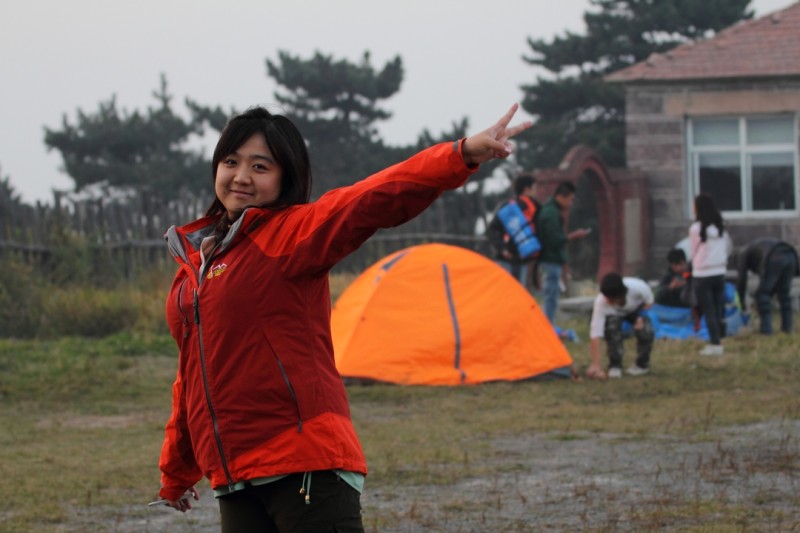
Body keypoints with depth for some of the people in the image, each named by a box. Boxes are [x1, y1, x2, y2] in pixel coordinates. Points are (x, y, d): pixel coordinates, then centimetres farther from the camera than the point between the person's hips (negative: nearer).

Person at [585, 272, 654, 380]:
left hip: (636, 309, 1)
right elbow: (595, 334, -42)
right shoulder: (601, 302, -40)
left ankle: (642, 365, 2)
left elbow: (649, 300, -13)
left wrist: (641, 316, -25)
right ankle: (615, 366, -11)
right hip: (614, 313, -1)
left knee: (645, 332, -27)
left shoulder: (638, 287, -39)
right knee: (612, 328, -33)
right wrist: (595, 365, -47)